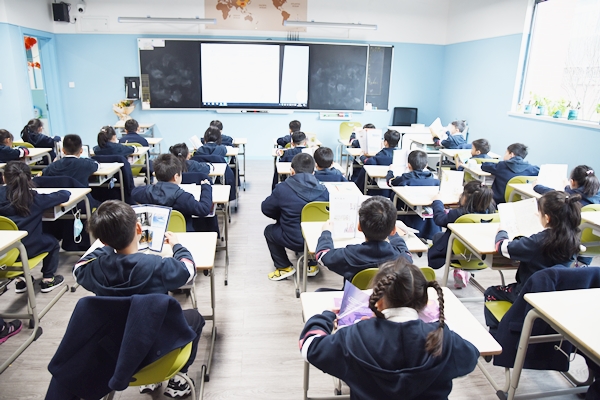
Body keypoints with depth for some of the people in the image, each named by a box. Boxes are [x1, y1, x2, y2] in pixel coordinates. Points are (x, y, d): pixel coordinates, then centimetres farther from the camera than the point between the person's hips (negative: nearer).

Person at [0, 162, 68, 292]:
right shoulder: (35, 198, -11)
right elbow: (64, 195, -5)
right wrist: (65, 193, 17)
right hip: (27, 249, -4)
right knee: (52, 242, 26)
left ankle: (20, 281, 38)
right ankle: (48, 279, 28)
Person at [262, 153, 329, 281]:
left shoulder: (282, 188, -12)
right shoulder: (323, 191, -6)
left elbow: (265, 208, 2)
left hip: (294, 241, -3)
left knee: (269, 230, 25)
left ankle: (284, 267, 22)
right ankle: (312, 264, 34)